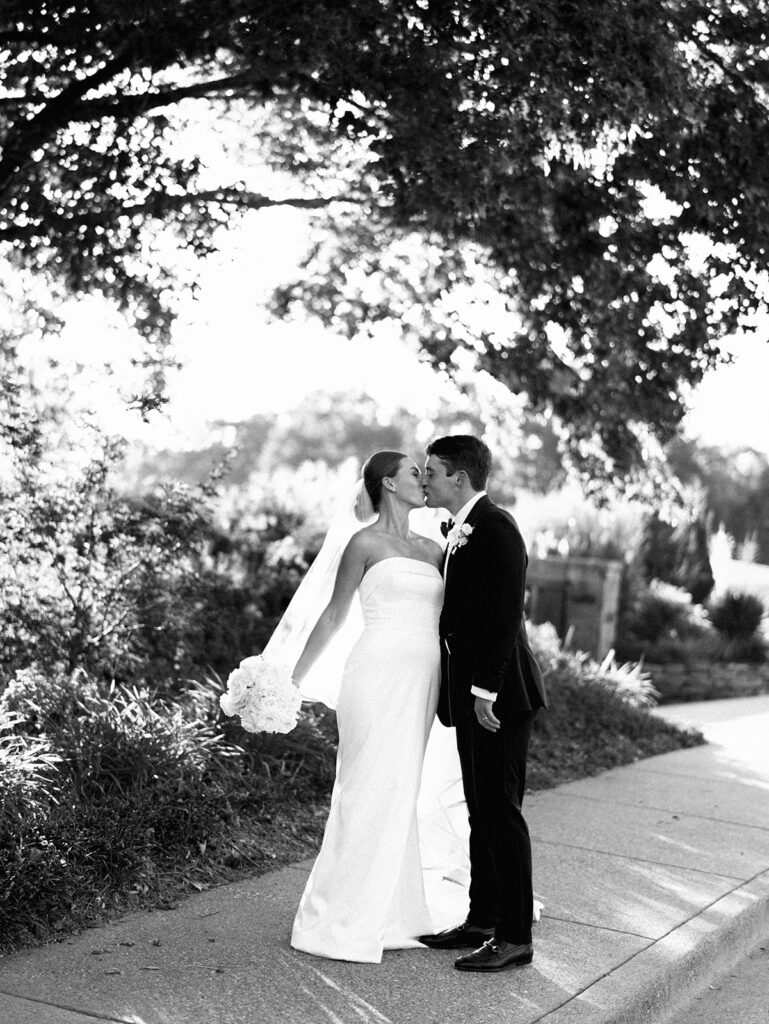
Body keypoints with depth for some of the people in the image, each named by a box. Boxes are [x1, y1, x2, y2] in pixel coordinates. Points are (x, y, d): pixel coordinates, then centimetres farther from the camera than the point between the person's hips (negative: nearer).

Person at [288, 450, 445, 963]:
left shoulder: (433, 548, 17)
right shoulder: (366, 543, 0)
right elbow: (334, 616, 4)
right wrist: (293, 679, 5)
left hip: (421, 683, 6)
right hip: (380, 675, -6)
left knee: (399, 798, 11)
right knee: (372, 794, -6)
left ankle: (387, 916, 20)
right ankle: (337, 921, 4)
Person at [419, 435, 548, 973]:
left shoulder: (496, 528, -15)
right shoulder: (457, 531, 15)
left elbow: (506, 614, -21)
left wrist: (486, 688, -22)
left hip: (498, 695, -10)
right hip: (470, 691, 10)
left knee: (501, 812, -4)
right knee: (481, 812, 15)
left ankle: (515, 938, 5)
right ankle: (482, 920, 26)